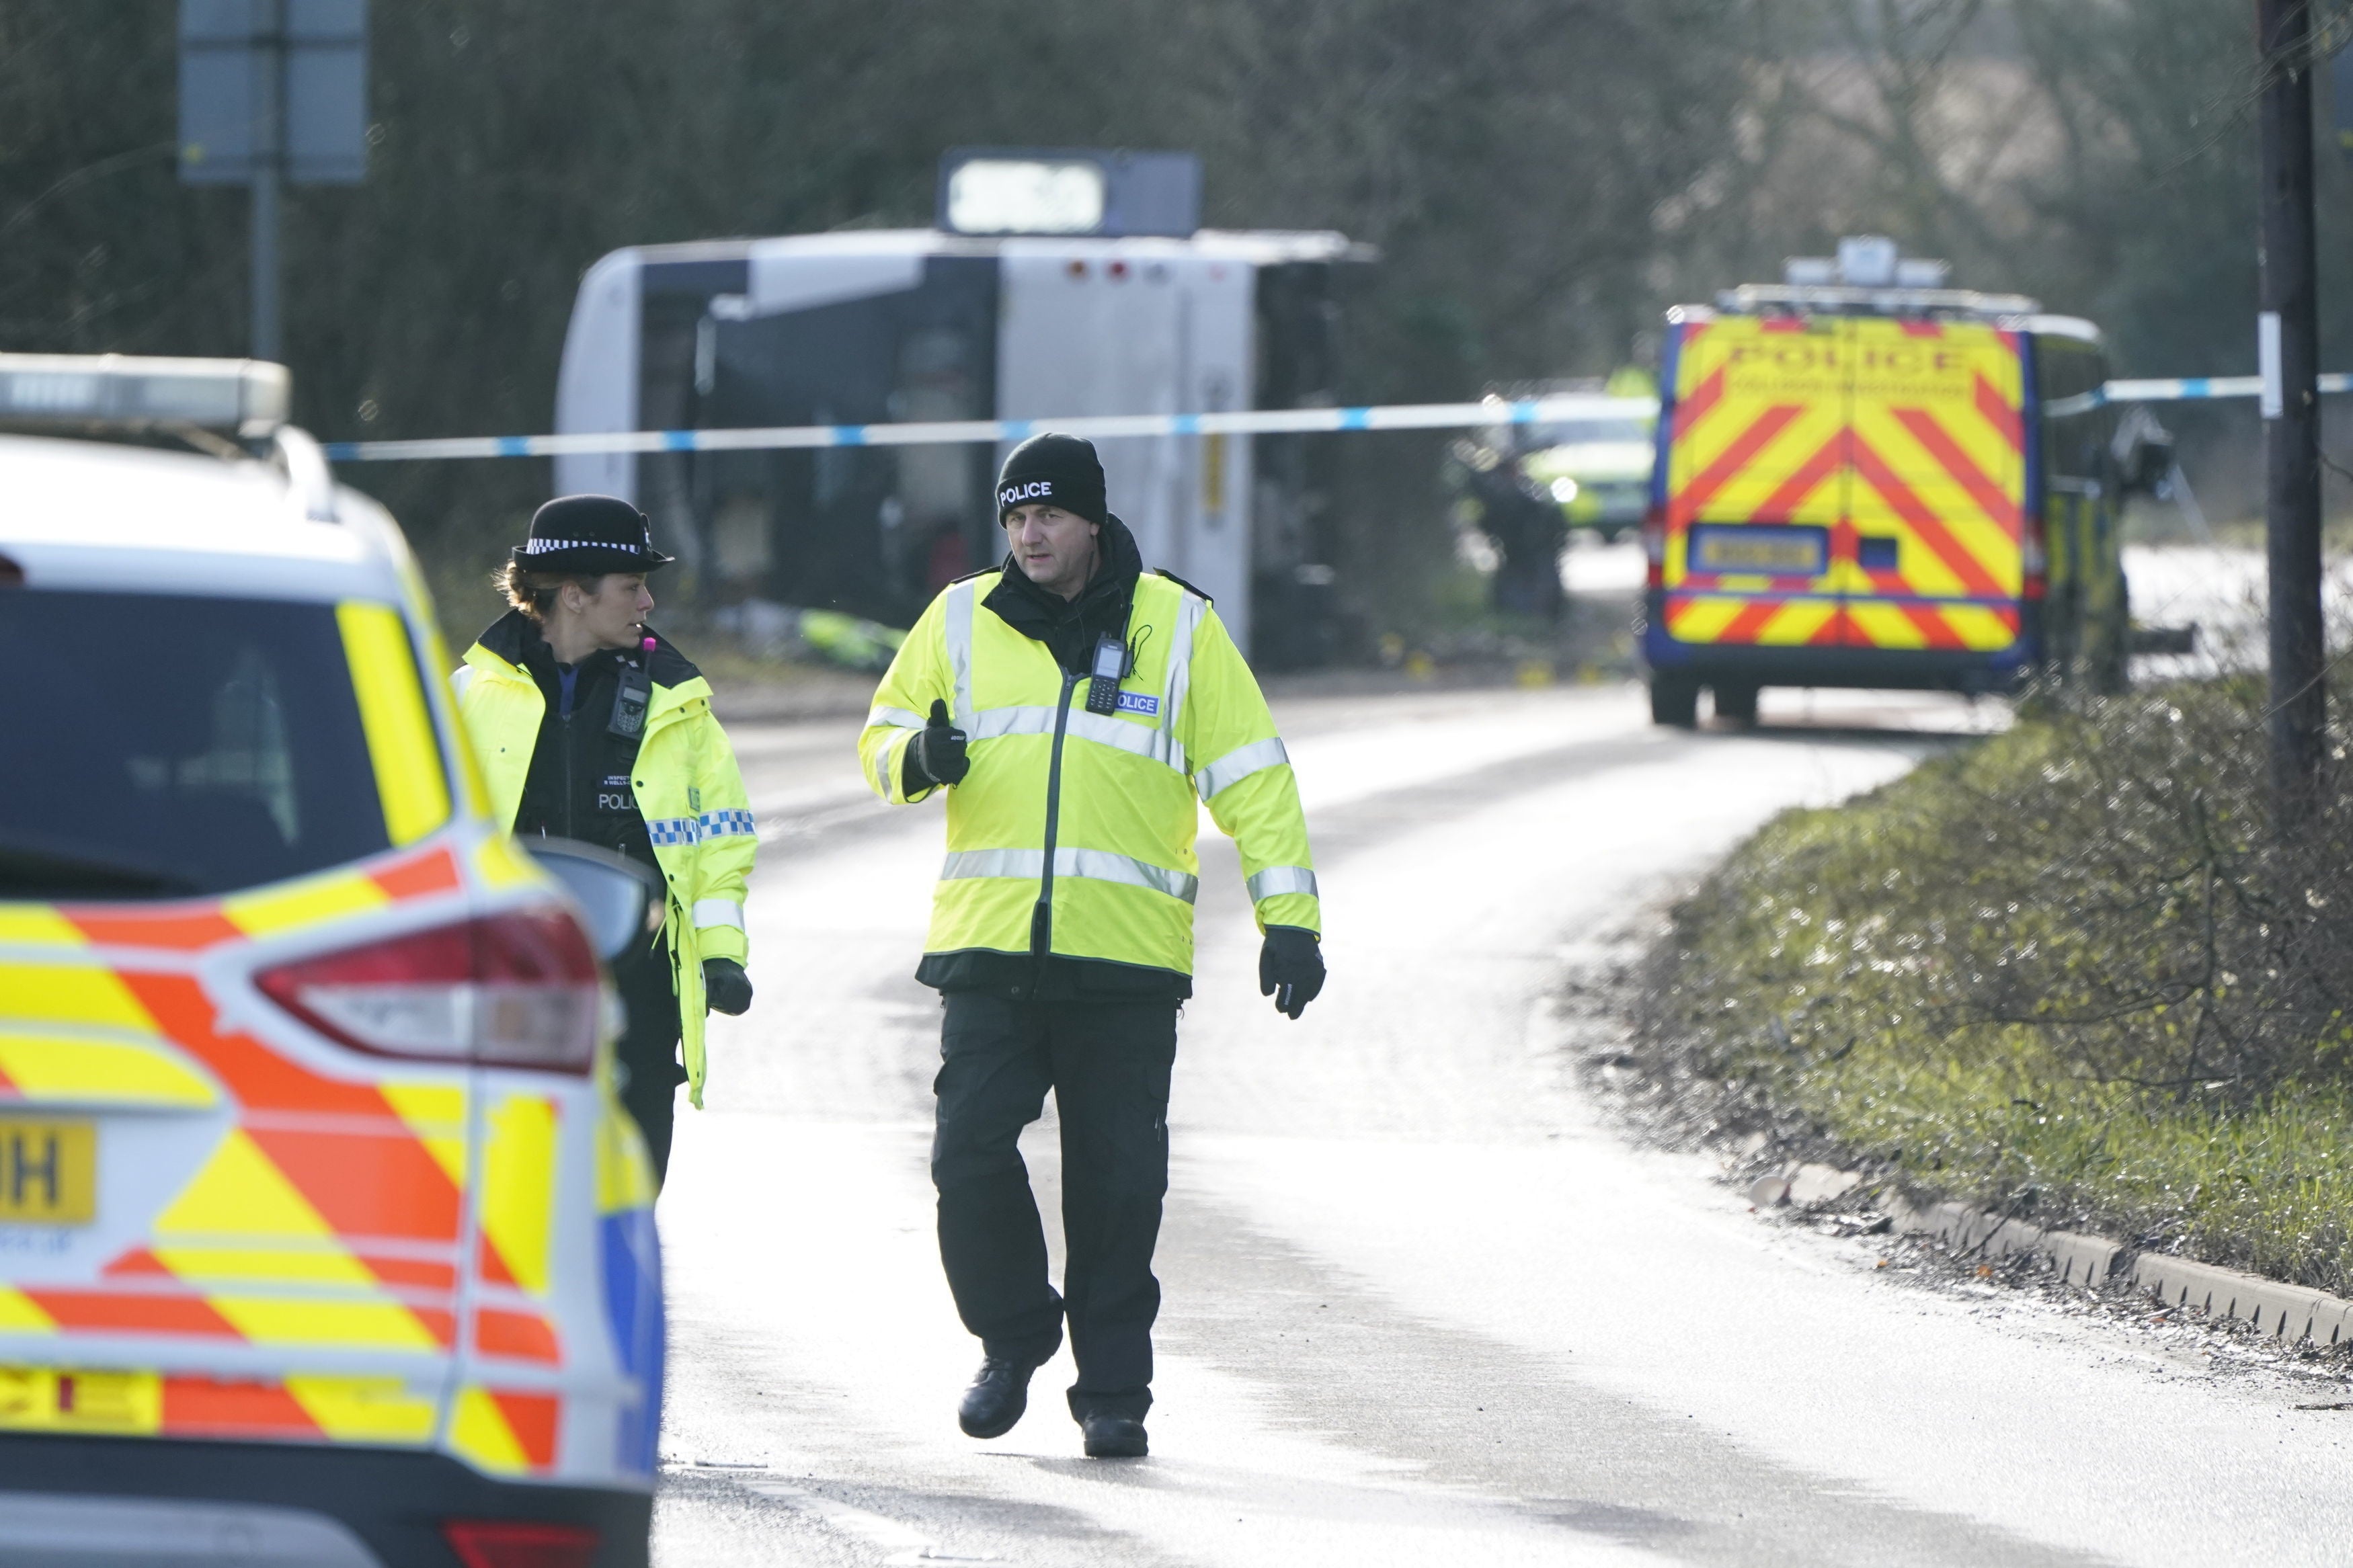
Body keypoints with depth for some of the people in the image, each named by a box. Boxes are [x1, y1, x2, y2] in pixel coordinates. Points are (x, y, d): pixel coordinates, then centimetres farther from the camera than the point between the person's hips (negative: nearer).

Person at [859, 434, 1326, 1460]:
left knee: (1117, 1180, 0)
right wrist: (914, 758, -7)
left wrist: (1288, 916, -1)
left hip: (1127, 956, -1)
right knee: (971, 1155, -9)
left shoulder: (1176, 626, 6)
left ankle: (1113, 1392, 11)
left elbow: (1251, 777, 7)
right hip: (988, 949, 1)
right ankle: (1012, 1340, 15)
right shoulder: (962, 622, 11)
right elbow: (882, 737, 18)